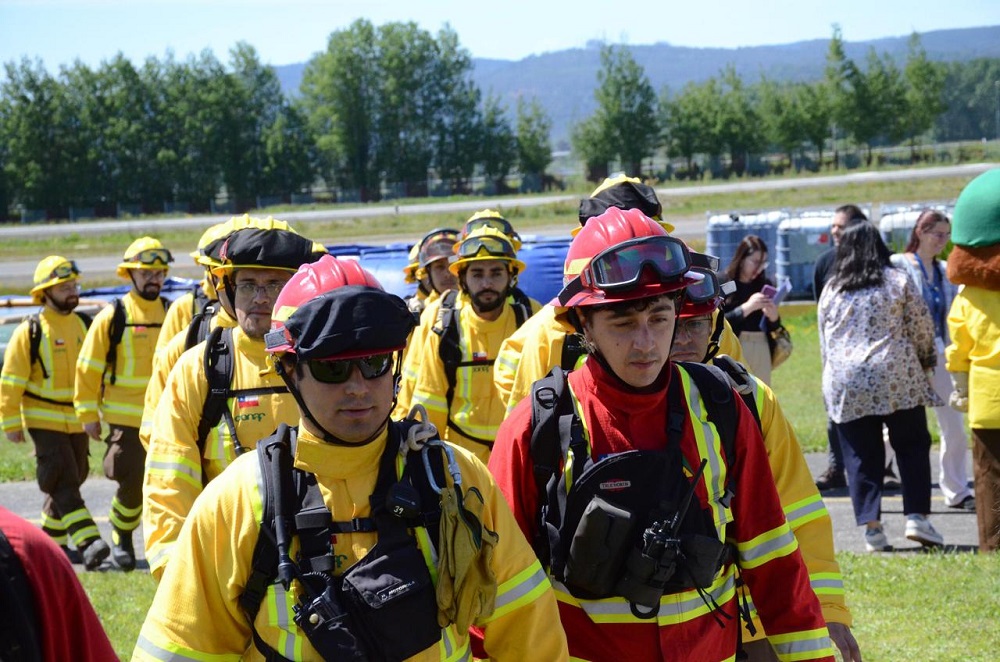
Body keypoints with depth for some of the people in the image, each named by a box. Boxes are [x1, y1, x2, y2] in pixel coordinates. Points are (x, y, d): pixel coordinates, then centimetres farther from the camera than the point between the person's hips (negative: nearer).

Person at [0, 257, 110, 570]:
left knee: (71, 481, 12)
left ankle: (51, 540, 26)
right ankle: (88, 543, -23)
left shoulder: (84, 325, 8)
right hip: (44, 421, -6)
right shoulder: (29, 332, -10)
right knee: (63, 482, -14)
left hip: (77, 421, 6)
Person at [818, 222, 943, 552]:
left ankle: (871, 525, -1)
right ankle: (916, 516, -4)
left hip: (844, 384, 2)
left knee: (861, 457, 4)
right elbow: (922, 327, 5)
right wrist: (926, 360, 21)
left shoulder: (830, 290, 12)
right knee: (912, 447, 6)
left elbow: (824, 343, 17)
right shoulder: (898, 281, 3)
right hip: (897, 377, -2)